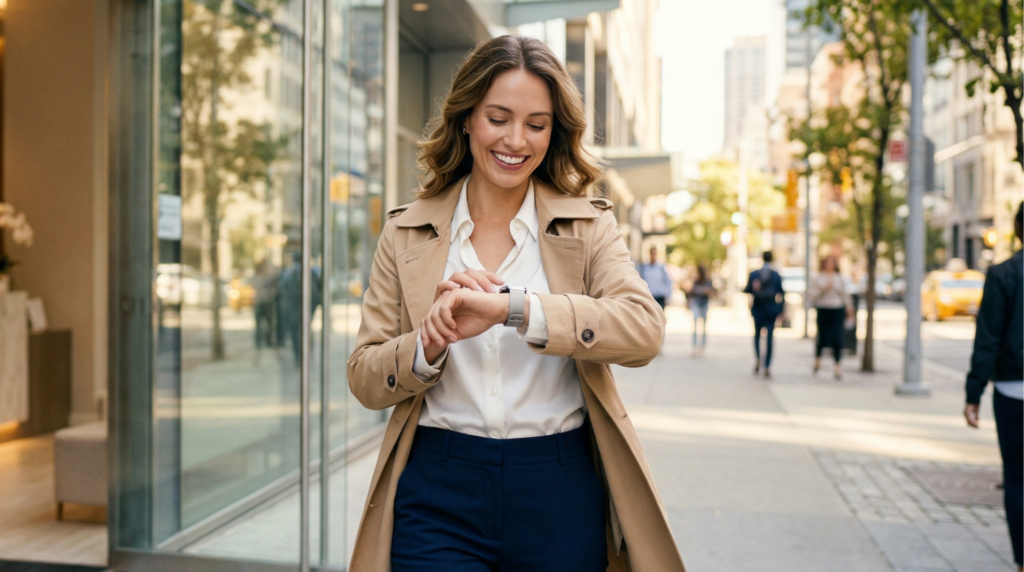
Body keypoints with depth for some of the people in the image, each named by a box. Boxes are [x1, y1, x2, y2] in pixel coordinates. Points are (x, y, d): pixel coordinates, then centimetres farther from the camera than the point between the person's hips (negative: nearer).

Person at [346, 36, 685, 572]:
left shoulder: (589, 226, 1)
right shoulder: (406, 232, 4)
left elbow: (645, 330, -17)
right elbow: (364, 381, 2)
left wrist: (509, 306, -27)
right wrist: (432, 341, -18)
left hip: (560, 495, 0)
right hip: (437, 494, 0)